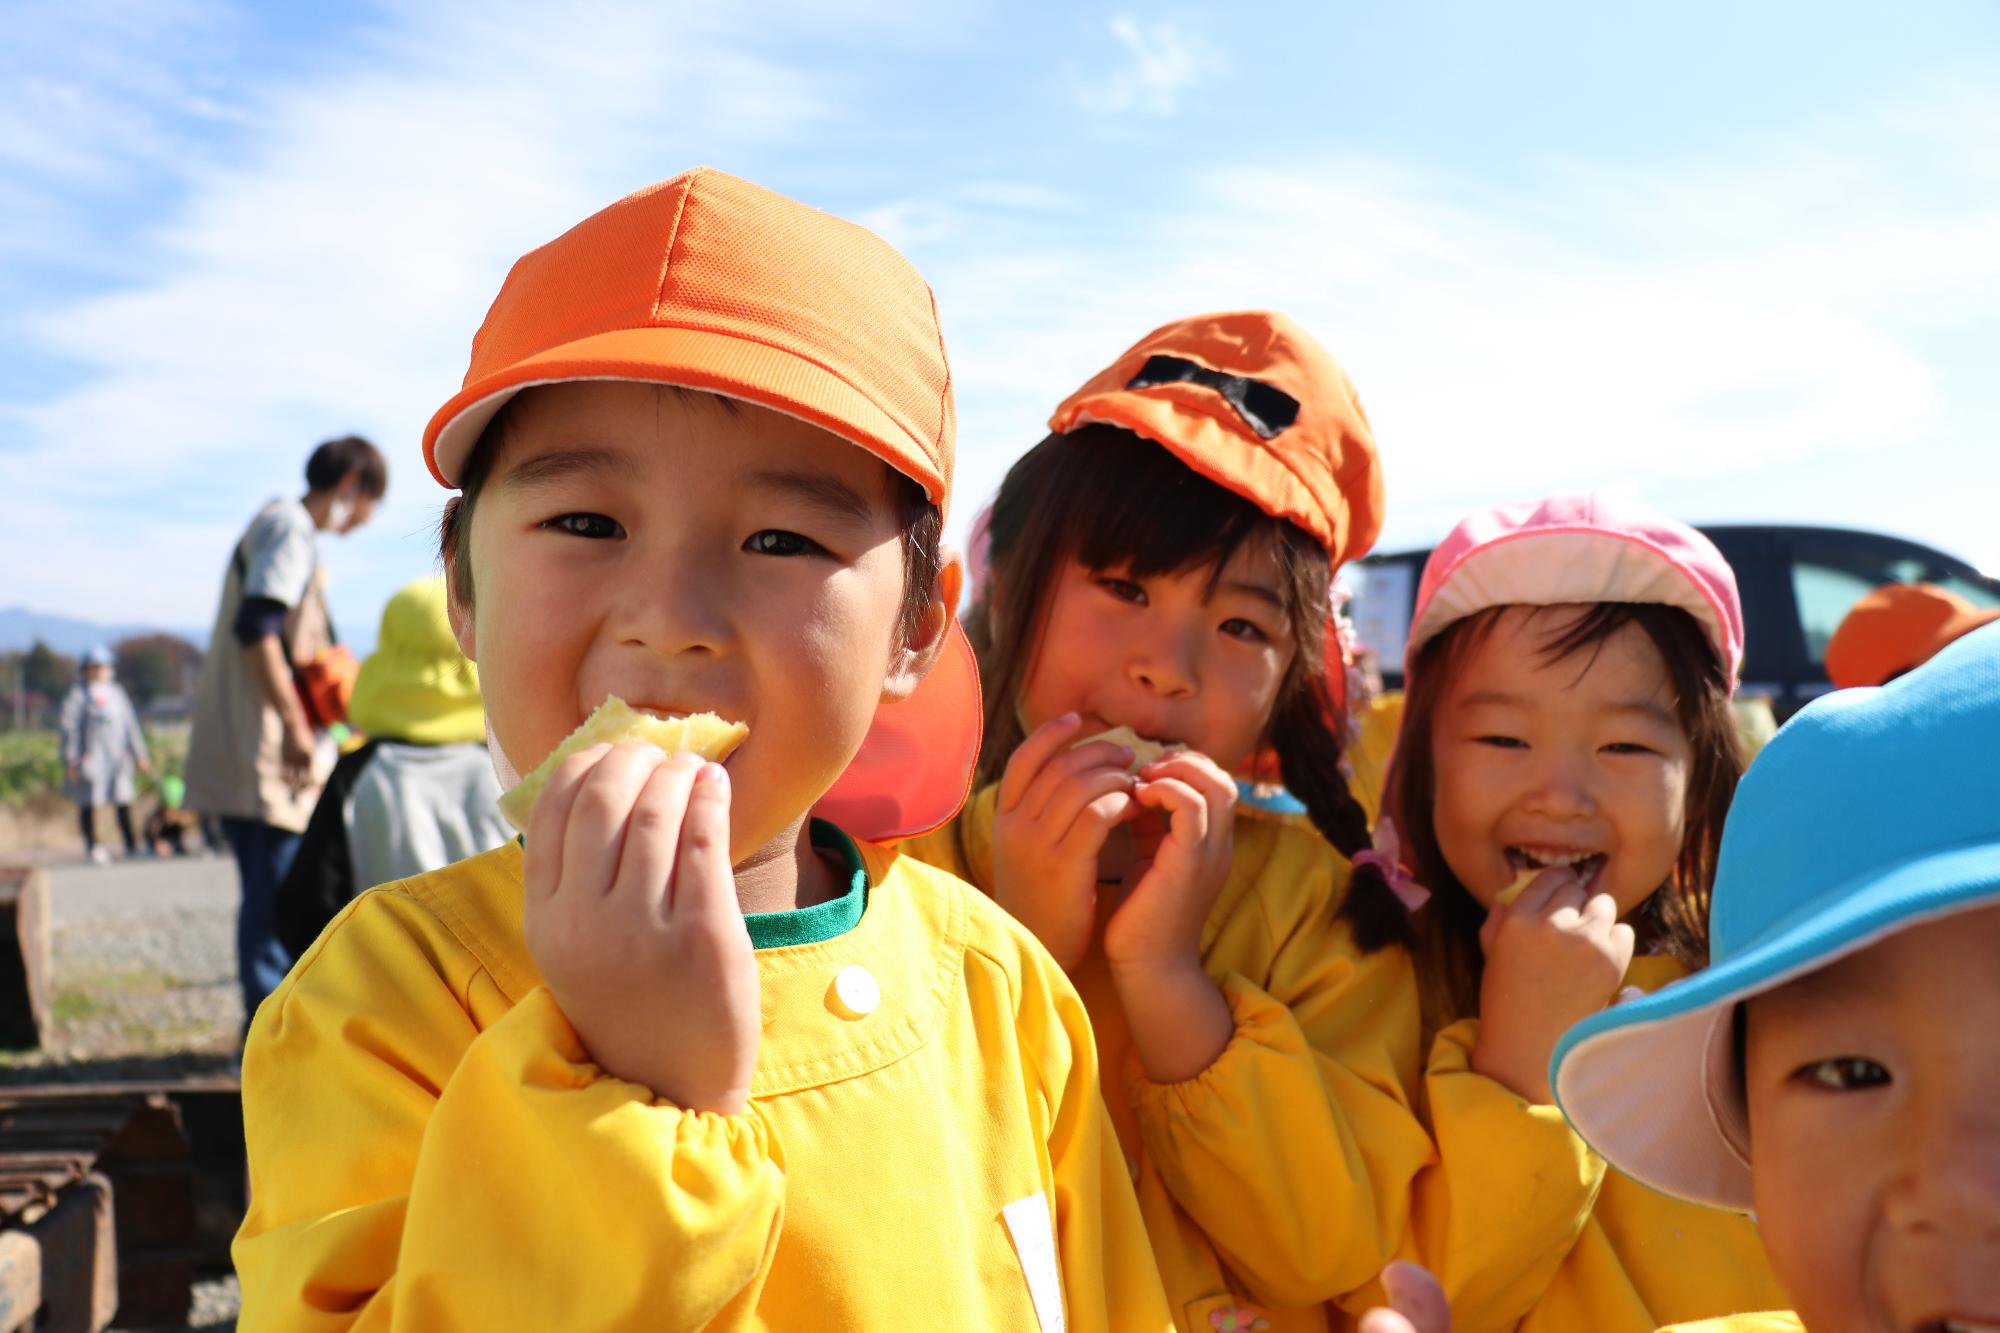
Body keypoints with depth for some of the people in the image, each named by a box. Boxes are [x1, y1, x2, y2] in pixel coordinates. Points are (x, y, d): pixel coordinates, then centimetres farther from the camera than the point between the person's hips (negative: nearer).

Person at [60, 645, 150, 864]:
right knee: (90, 801, 0)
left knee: (123, 800, 2)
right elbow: (70, 727, -4)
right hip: (91, 754, -5)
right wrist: (70, 759, -9)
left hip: (117, 755, 5)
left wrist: (139, 755, 19)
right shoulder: (79, 693, 0)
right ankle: (92, 845, 8)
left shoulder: (116, 691, 18)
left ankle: (131, 845, 6)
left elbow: (130, 723, 21)